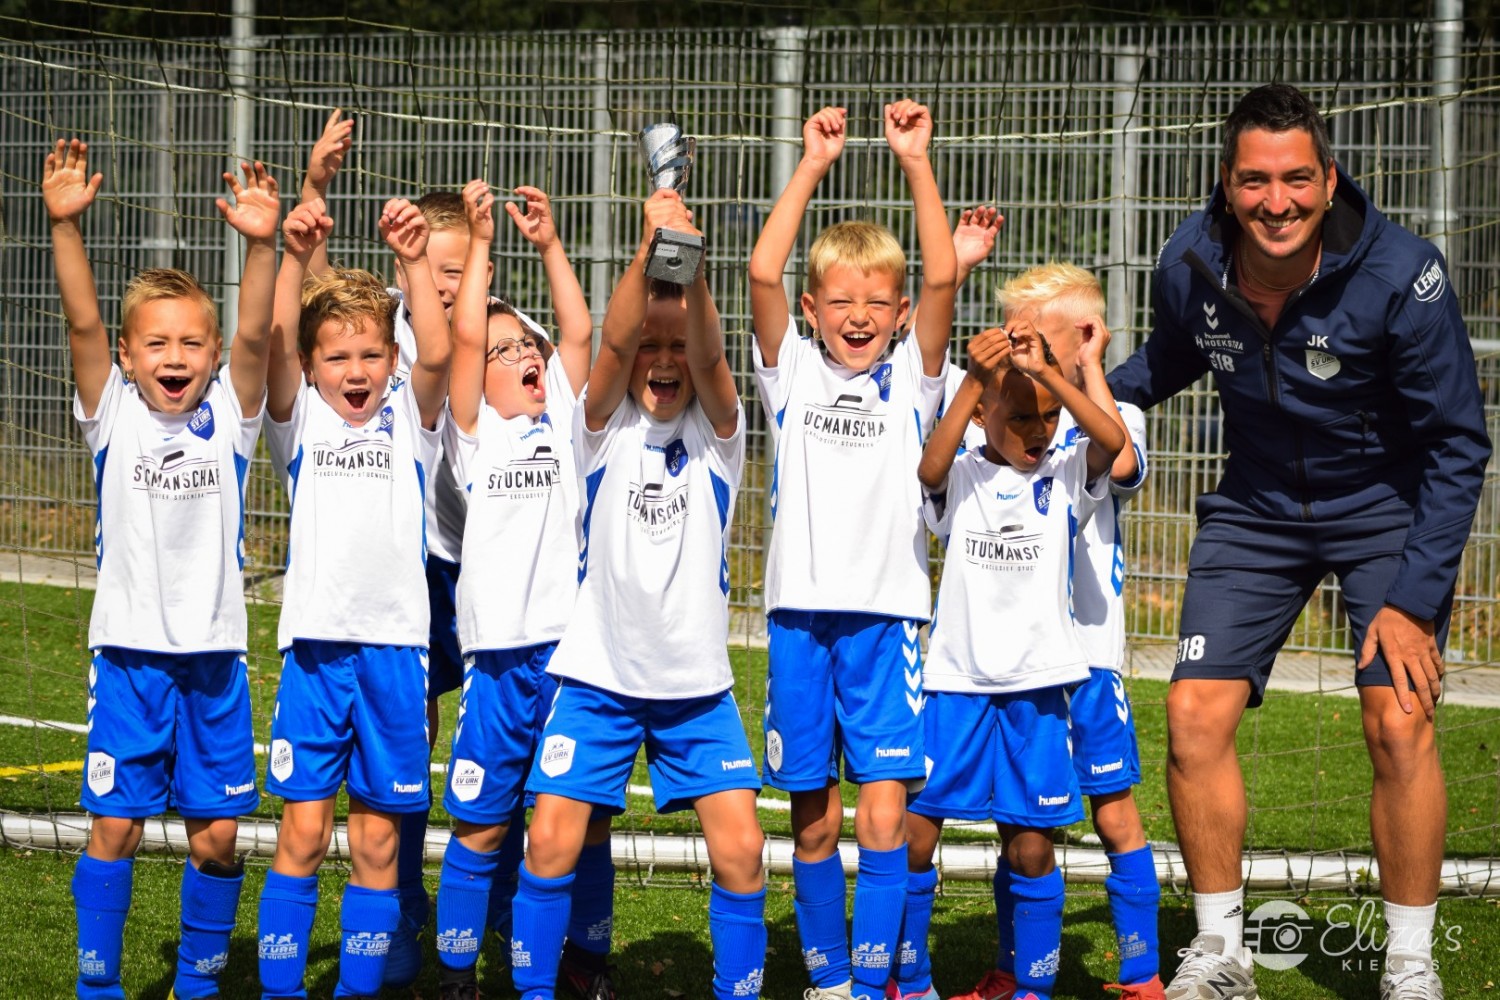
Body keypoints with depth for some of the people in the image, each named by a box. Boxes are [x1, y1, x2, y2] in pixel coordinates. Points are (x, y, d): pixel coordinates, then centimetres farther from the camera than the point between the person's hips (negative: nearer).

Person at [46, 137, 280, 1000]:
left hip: (215, 654, 1)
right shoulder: (114, 413, 0)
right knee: (114, 826, 1)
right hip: (130, 649, -1)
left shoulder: (229, 415, 1)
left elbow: (258, 336, -14)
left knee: (217, 834, 5)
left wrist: (262, 245, -31)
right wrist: (66, 226, -28)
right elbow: (83, 322, -13)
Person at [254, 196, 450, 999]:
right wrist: (296, 257, -23)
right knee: (303, 830, -1)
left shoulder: (409, 420, 7)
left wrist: (414, 262, -21)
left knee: (378, 838, 6)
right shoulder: (301, 422, 7)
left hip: (395, 643, 1)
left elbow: (437, 355, -11)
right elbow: (277, 344, -10)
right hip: (315, 640, -1)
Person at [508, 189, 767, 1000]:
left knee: (739, 848, -7)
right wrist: (649, 249, -32)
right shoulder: (605, 429, 0)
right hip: (598, 675, 0)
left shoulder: (716, 434, 1)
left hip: (697, 682, 1)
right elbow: (613, 342, -18)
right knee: (551, 841, -6)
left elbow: (710, 356, -19)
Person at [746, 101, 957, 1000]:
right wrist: (814, 165, -10)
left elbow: (943, 280, -9)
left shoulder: (912, 378, 5)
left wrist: (917, 161, -13)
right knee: (815, 816, 8)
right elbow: (763, 272, -8)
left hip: (886, 614, -1)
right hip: (800, 612, 1)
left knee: (883, 812, -8)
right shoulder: (794, 372, 6)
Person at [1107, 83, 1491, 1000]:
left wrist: (1415, 596, -22)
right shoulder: (1190, 265, -15)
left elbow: (1458, 443, -18)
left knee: (1399, 721, -16)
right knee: (1195, 711, -8)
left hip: (1387, 507, -3)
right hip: (1257, 508, 3)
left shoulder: (1400, 274, -26)